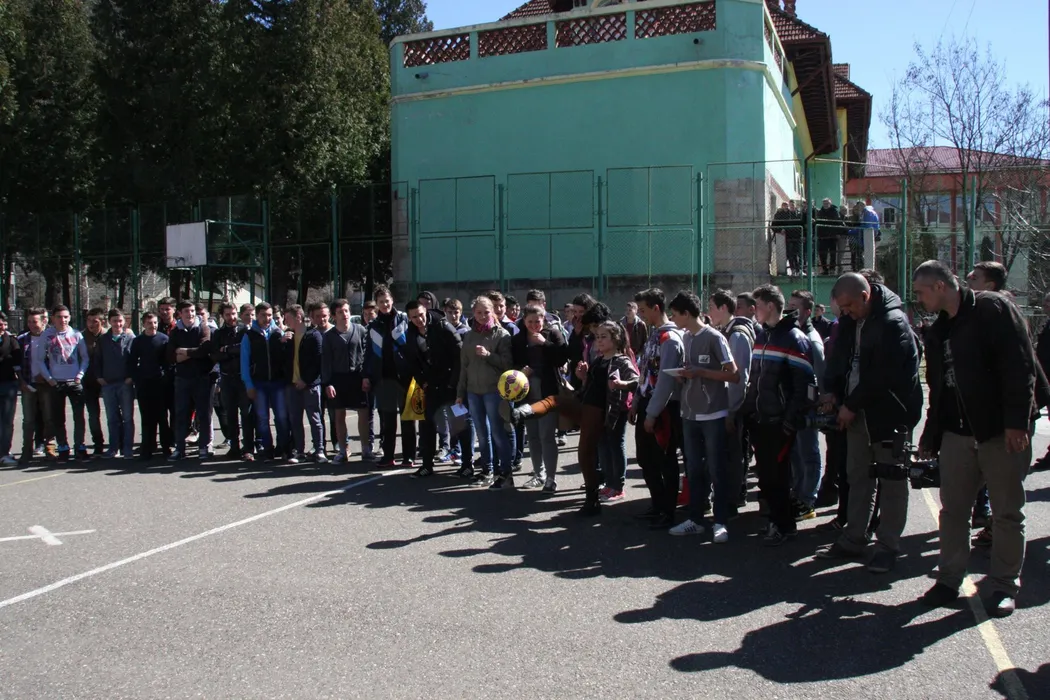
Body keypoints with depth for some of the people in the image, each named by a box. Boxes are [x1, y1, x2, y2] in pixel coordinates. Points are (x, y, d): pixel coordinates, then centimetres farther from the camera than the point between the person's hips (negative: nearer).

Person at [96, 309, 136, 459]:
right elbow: (97, 359, 13)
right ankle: (114, 447, 15)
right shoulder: (102, 340, 10)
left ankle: (128, 448, 5)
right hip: (107, 384, 3)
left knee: (127, 417, 1)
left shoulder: (131, 338, 1)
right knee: (112, 418, 8)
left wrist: (131, 377, -8)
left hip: (125, 383, -3)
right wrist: (99, 377, 3)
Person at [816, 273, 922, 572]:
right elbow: (840, 358, 15)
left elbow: (882, 375, -21)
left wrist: (851, 405, -15)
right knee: (857, 476, 12)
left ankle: (887, 547, 10)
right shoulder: (850, 321, 8)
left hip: (890, 412, -7)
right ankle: (853, 540, 20)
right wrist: (832, 390, -1)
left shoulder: (893, 323, -17)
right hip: (858, 410, 8)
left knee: (891, 480, 2)